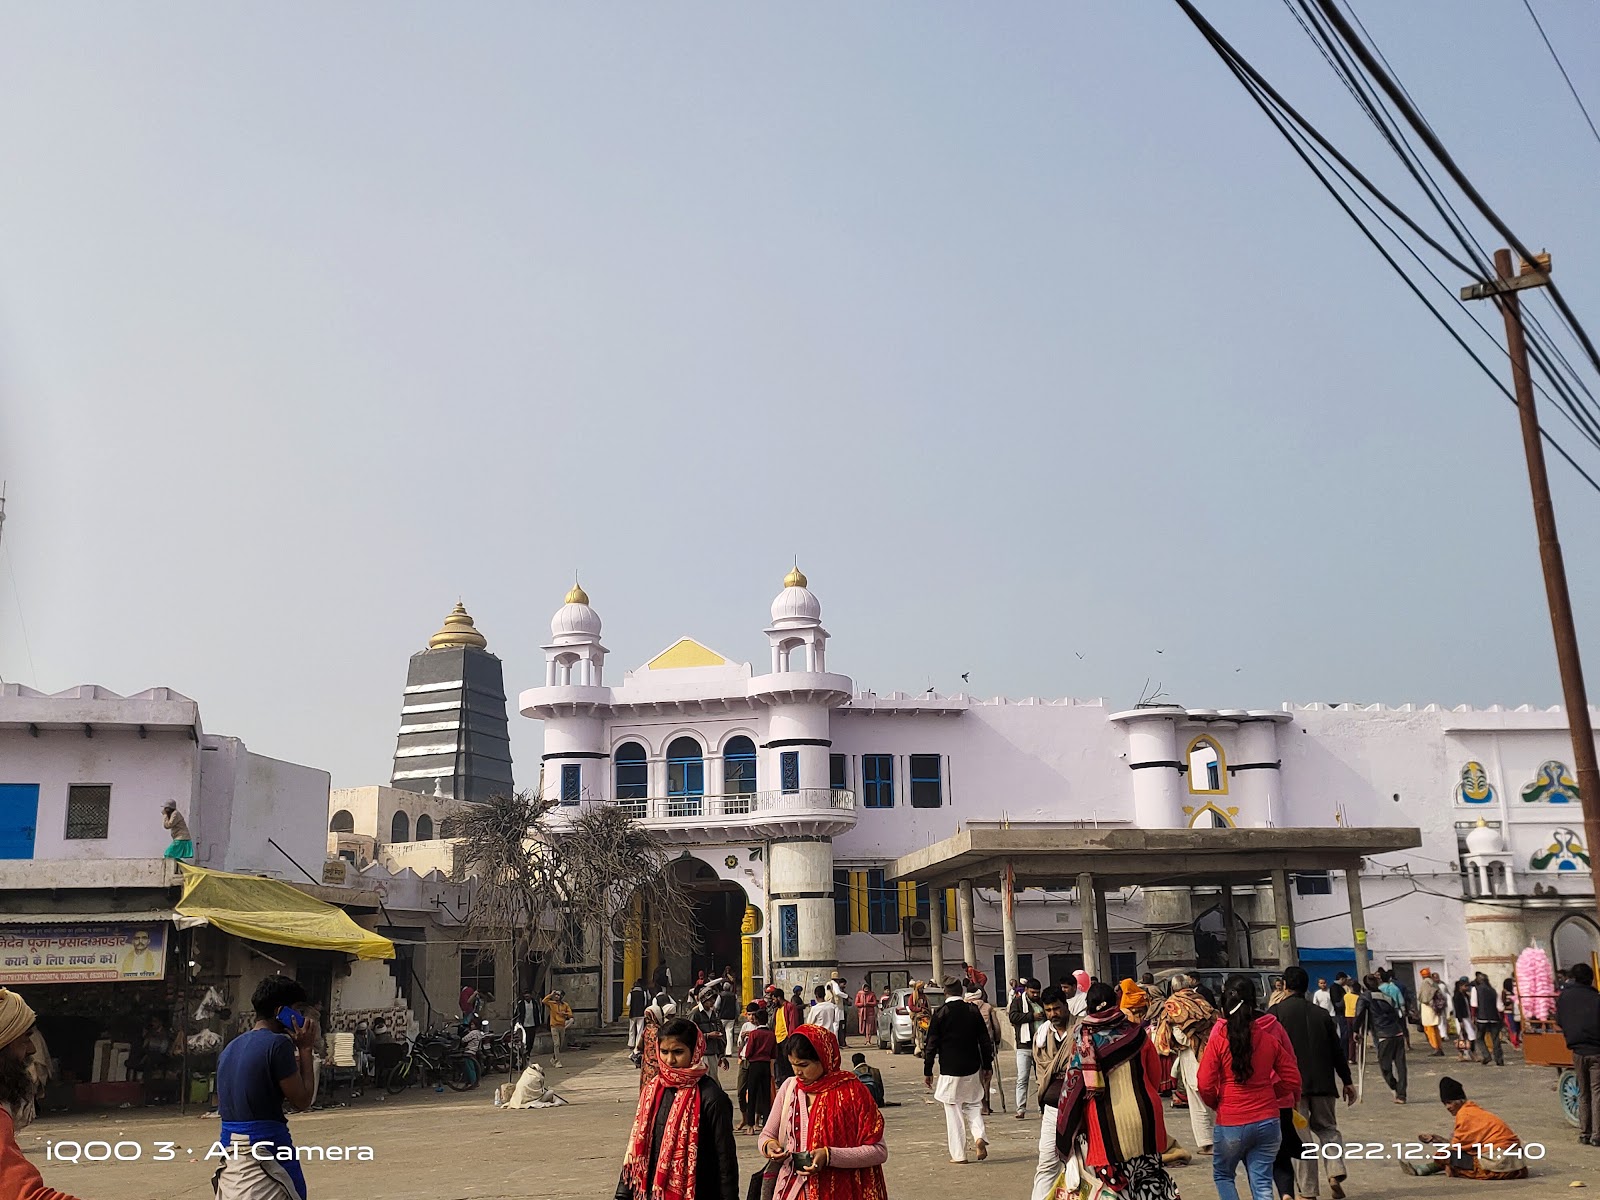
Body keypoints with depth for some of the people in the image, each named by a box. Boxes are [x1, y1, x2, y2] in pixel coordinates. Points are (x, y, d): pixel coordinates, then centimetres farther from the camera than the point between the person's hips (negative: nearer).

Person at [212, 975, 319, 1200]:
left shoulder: (230, 1048, 14)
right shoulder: (277, 1043, -12)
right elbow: (302, 1100, -9)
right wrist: (306, 1049, 0)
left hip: (230, 1154, 8)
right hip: (265, 1150, -8)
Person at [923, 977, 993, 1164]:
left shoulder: (940, 1013, -10)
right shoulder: (973, 1011, 0)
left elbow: (931, 1045, -8)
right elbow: (985, 1041, 6)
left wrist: (927, 1071, 0)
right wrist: (987, 1066, 15)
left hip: (949, 1070, -3)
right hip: (972, 1069, 3)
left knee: (953, 1111, 5)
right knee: (973, 1105, 19)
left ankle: (958, 1154, 7)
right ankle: (979, 1136, -5)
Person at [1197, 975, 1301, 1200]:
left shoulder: (1218, 1039, -10)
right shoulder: (1271, 1035, -2)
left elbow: (1205, 1085, -10)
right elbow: (1292, 1079, 3)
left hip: (1230, 1123, -3)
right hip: (1268, 1120, 3)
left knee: (1223, 1175, 18)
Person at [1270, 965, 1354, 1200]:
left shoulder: (1276, 1012, -4)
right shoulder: (1321, 1013, 8)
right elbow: (1337, 1050, 10)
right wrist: (1347, 1081, 19)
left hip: (1292, 1084, -3)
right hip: (1323, 1082, 4)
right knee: (1327, 1127, 20)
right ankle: (1335, 1172, -1)